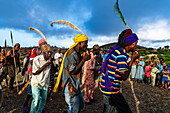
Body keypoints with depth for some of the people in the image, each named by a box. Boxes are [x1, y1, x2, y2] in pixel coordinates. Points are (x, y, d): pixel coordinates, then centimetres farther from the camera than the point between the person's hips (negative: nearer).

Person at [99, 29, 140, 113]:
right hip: (111, 90, -10)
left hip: (105, 87, 10)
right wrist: (132, 59, -12)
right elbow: (124, 76, -19)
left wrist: (132, 59, 13)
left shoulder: (117, 51, 9)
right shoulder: (122, 54, -20)